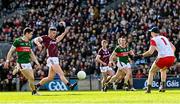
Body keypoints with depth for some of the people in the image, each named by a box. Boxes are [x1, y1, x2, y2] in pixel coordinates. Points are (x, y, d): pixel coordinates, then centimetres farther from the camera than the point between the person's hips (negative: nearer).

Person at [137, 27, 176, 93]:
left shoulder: (154, 39, 3)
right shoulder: (164, 38, 23)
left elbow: (150, 52, -10)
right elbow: (173, 48, 19)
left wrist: (142, 55, -1)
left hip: (163, 58, -6)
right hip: (172, 58, 6)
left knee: (151, 72, 14)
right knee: (163, 69, 34)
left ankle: (148, 88, 0)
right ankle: (163, 86, 20)